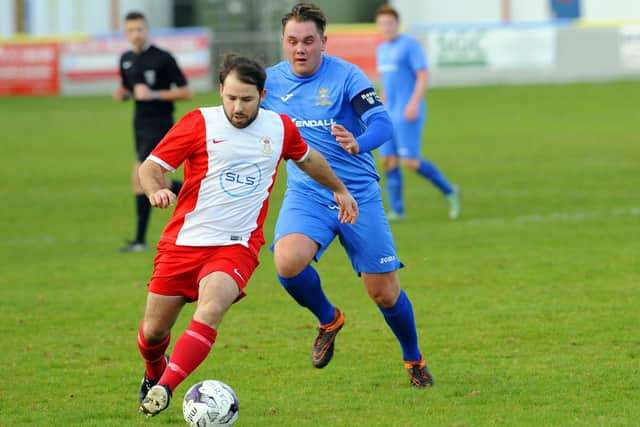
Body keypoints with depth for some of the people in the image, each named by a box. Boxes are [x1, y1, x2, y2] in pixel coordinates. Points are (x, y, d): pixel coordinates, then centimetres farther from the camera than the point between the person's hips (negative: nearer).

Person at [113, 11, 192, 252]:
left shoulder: (163, 59, -11)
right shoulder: (126, 60, 8)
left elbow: (186, 93, -10)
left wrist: (154, 94, -20)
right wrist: (122, 94, 0)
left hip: (160, 125, -8)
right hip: (140, 124, 8)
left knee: (139, 177, -16)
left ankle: (140, 240, -11)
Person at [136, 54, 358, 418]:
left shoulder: (280, 128, 5)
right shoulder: (199, 123, -5)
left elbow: (307, 158, 27)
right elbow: (150, 166, -4)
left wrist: (339, 189, 38)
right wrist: (155, 190, -26)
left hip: (237, 245, 0)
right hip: (183, 243, 0)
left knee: (210, 312, -29)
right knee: (154, 331, 7)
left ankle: (164, 389, -28)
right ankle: (154, 373, 41)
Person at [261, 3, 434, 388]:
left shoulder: (346, 76, -11)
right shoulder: (271, 81, 1)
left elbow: (382, 123, -23)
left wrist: (359, 144, -43)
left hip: (359, 196, -2)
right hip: (306, 195, 2)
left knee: (385, 294, 2)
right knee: (288, 261, -28)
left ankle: (414, 360, 32)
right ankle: (328, 320, 3)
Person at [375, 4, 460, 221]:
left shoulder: (410, 44, -8)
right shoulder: (382, 50, 16)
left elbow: (423, 76, -14)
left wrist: (414, 103, -25)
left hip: (409, 113, -8)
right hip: (390, 113, 8)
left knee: (410, 162, -13)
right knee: (388, 160, -2)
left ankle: (448, 191, 4)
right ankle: (396, 211, 2)